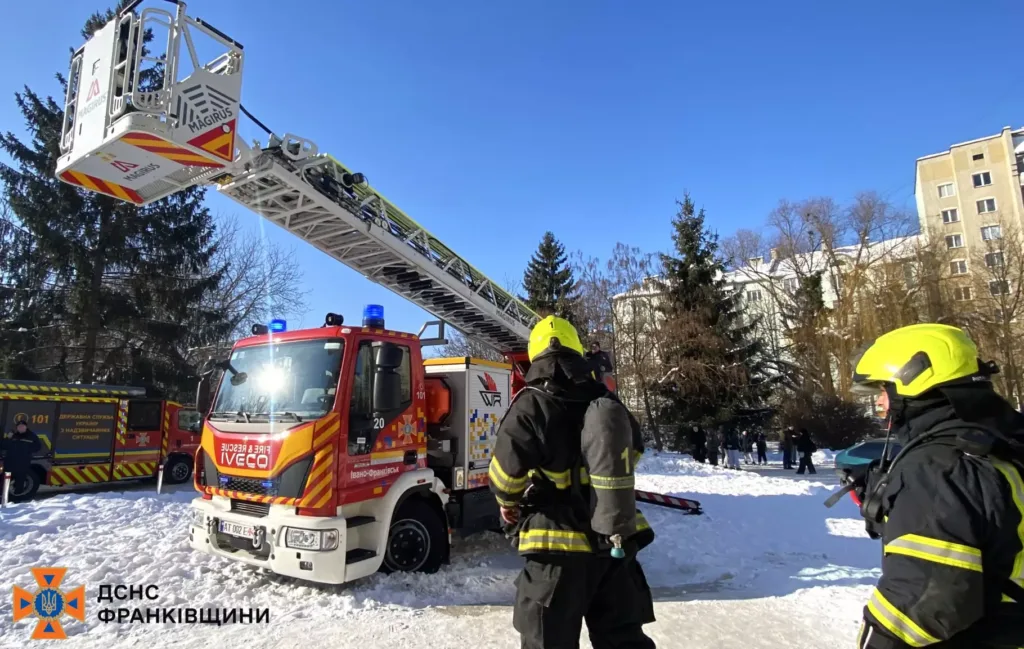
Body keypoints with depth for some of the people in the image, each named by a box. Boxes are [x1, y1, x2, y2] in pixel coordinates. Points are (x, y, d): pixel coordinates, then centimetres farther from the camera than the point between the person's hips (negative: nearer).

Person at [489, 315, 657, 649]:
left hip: (559, 545, -5)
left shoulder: (531, 405, -14)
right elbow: (633, 451, 19)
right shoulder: (608, 401, 5)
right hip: (616, 540, 6)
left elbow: (506, 472, -18)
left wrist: (508, 502, 3)